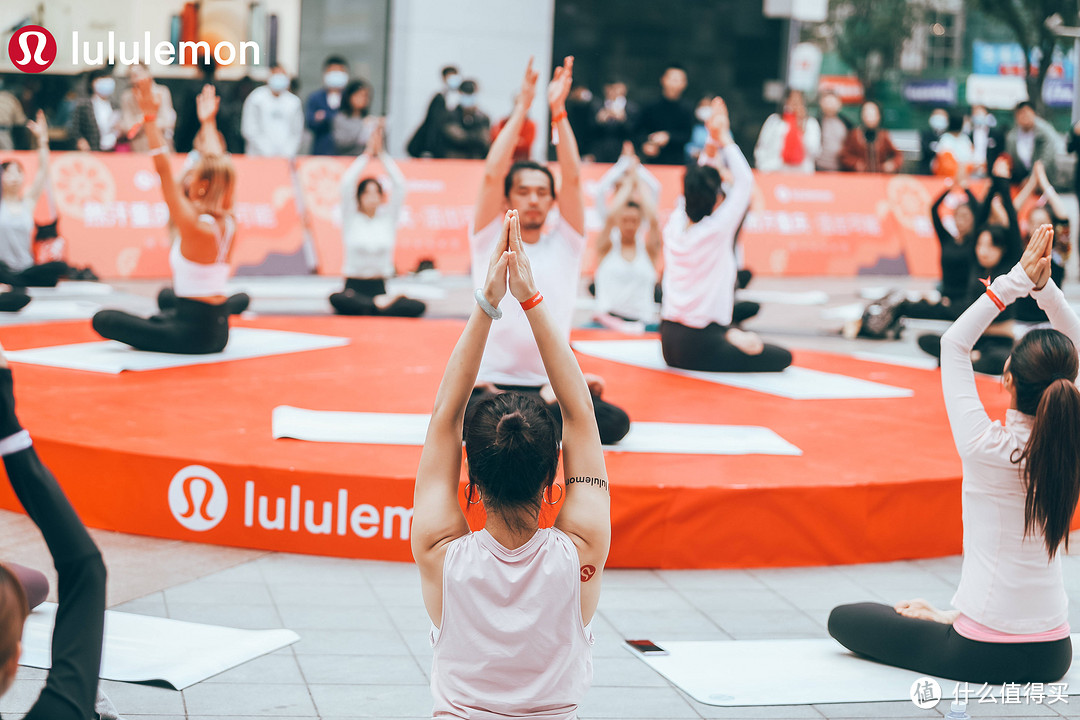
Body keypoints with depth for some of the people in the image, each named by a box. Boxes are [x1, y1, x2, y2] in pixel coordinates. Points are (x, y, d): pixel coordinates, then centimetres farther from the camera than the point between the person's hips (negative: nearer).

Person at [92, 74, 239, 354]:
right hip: (218, 330, 9)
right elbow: (218, 167, 15)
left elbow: (164, 170, -23)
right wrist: (208, 123, 25)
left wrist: (150, 117, -24)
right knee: (157, 319, 35)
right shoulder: (226, 222, 2)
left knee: (103, 320, -5)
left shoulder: (196, 227, -20)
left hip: (195, 334, -9)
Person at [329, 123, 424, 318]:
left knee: (418, 307, -26)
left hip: (379, 287, 2)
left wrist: (381, 153, -2)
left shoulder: (388, 218, 10)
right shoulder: (351, 219, 5)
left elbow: (399, 185, 1)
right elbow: (347, 184, -7)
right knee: (336, 299, -39)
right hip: (353, 287, -2)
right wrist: (368, 154, -4)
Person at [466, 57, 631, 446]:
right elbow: (492, 175, -7)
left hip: (552, 382, 2)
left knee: (615, 423, -26)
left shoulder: (564, 244, 11)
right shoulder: (489, 241, 6)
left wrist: (558, 110, -7)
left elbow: (572, 178, -1)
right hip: (490, 381, -2)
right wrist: (522, 107, -9)